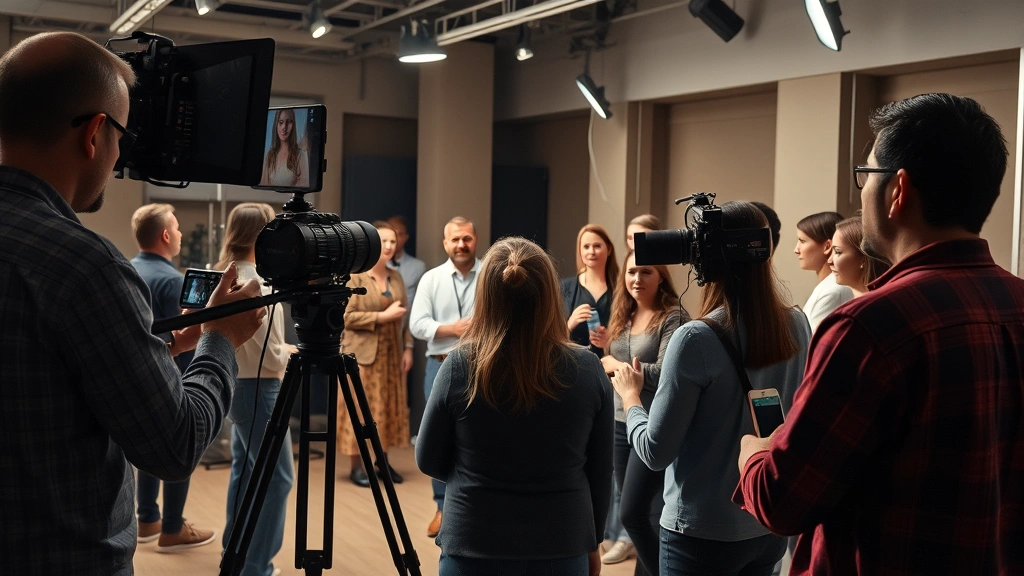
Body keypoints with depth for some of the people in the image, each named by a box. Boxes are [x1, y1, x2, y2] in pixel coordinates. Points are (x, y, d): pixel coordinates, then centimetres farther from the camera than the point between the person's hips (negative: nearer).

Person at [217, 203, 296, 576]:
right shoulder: (258, 282, -20)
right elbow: (270, 357, -19)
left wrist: (282, 349, 10)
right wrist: (293, 352, 0)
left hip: (236, 383, 10)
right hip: (258, 388, -10)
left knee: (245, 469, 18)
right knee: (276, 476, -2)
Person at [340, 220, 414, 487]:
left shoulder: (396, 278, 11)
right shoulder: (353, 277, -8)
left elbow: (405, 317, 14)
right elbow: (346, 316, -15)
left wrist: (408, 347, 5)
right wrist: (382, 316, -17)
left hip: (391, 354, 6)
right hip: (362, 354, -6)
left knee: (390, 407, 9)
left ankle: (383, 462, 19)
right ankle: (357, 466, 8)